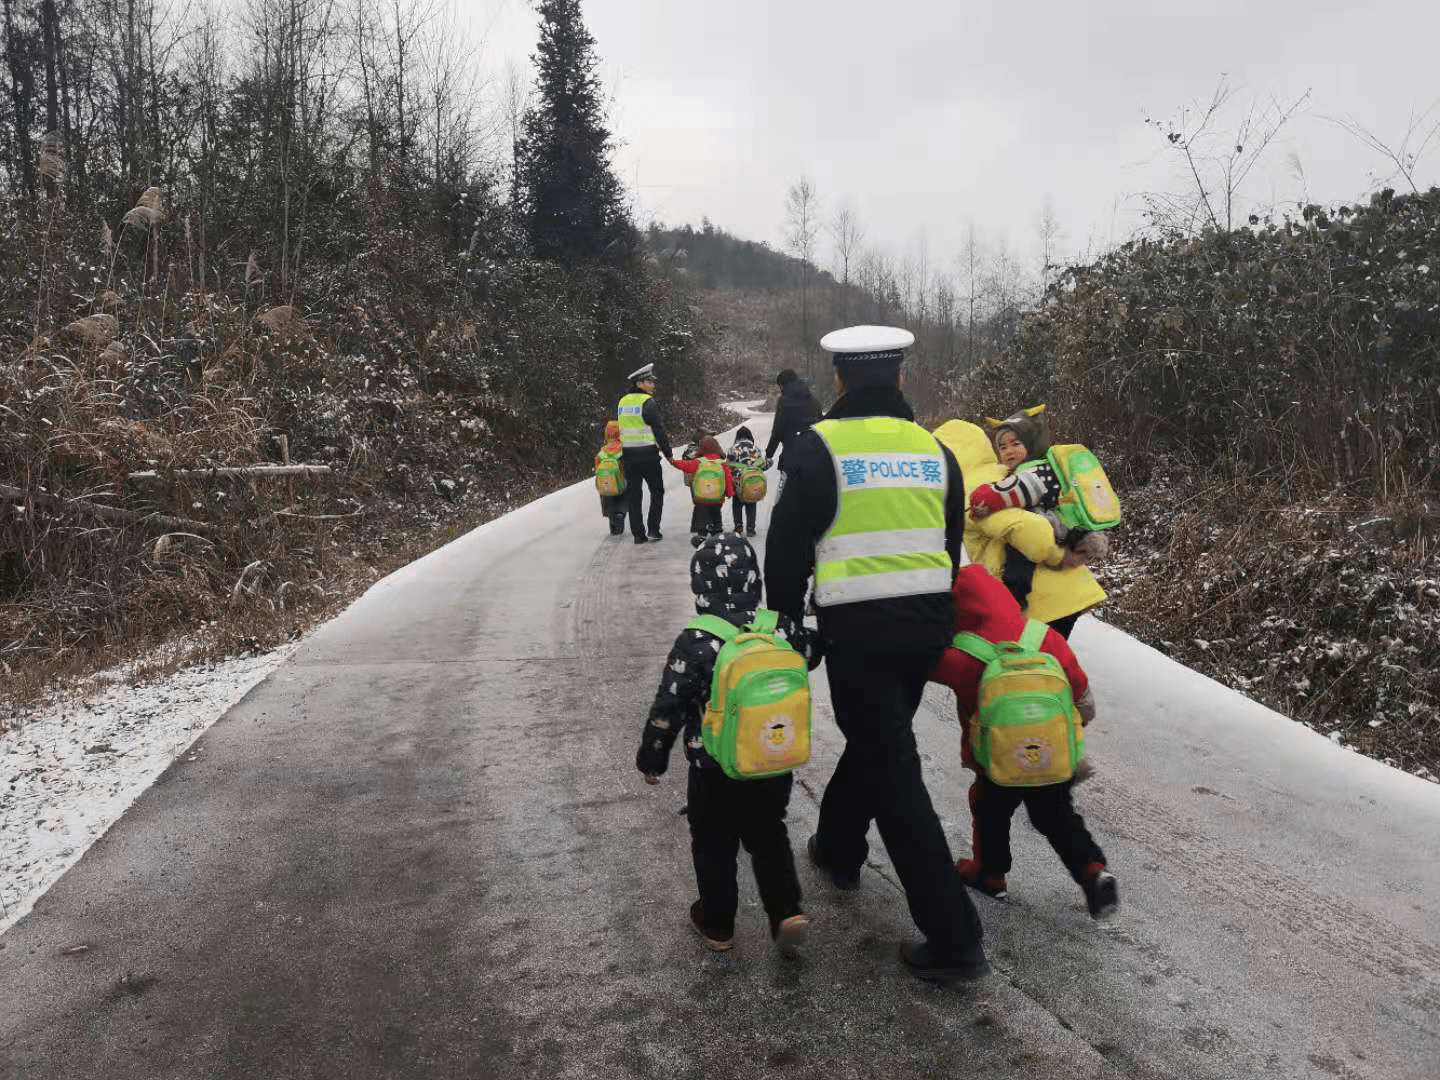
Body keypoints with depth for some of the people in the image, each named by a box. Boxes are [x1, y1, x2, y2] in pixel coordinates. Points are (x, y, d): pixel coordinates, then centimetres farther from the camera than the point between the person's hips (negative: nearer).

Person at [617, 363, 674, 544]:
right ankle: (653, 530, 2)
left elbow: (622, 429, 13)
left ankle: (638, 533, 8)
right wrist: (668, 453, -3)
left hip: (628, 455, 6)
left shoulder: (623, 401, 9)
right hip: (648, 455, -5)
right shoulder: (647, 402, -11)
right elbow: (659, 430, -11)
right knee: (657, 491, 9)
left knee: (634, 495, 8)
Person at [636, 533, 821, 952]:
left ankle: (717, 923, 30)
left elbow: (668, 709, -15)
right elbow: (812, 654, 12)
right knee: (769, 835, 24)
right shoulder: (783, 628, -10)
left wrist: (652, 757, 0)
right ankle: (786, 910, 13)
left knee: (713, 845, 17)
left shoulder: (695, 643, -20)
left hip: (714, 771, -3)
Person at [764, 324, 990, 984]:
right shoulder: (934, 449, 7)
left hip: (857, 628, -6)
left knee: (894, 774, -1)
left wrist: (786, 617, 11)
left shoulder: (819, 448, -8)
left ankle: (953, 937, 0)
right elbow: (951, 547, 15)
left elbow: (787, 546, -4)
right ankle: (838, 849, 47)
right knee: (875, 741, 25)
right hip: (928, 621, 6)